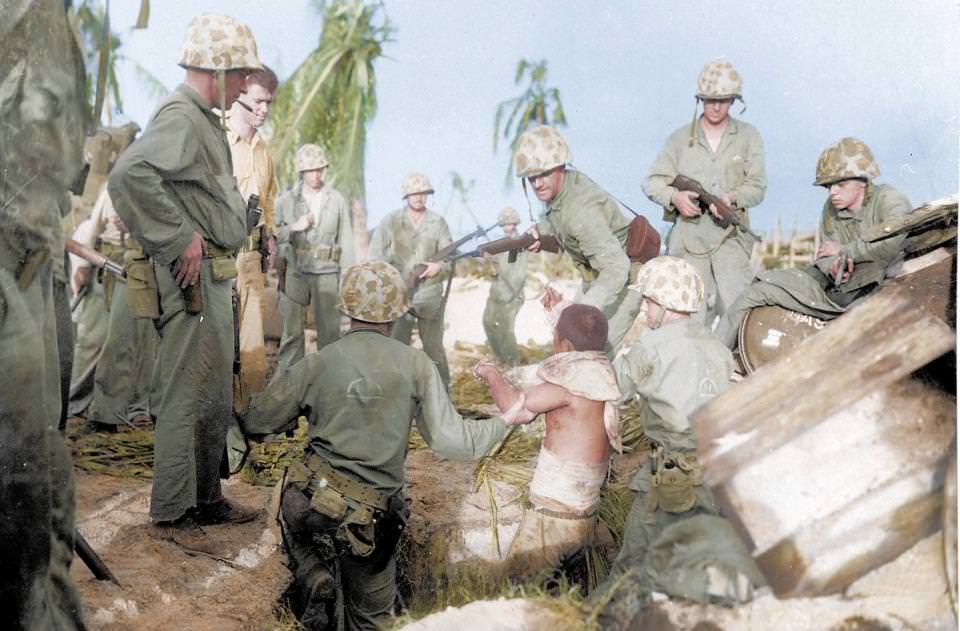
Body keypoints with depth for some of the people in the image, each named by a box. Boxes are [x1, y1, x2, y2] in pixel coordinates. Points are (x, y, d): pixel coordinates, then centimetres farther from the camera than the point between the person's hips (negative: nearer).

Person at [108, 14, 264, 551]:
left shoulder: (205, 120, 17)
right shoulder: (179, 116, -15)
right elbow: (129, 175, -32)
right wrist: (180, 240, -26)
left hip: (216, 283, 10)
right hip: (192, 283, -10)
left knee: (217, 401, 17)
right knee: (186, 401, -3)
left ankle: (207, 499, 29)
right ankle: (171, 514, 8)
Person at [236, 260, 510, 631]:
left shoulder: (316, 364, -2)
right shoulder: (416, 365, -6)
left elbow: (256, 422, 7)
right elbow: (451, 441, -7)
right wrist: (506, 421, 7)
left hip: (312, 500, 0)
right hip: (372, 519, 0)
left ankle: (316, 581, 8)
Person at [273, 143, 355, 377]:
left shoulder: (337, 200, 8)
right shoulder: (287, 200, 7)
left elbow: (346, 240, 8)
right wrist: (293, 227, -12)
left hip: (327, 272, 0)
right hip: (295, 272, 0)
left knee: (330, 329, 2)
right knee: (292, 330, -1)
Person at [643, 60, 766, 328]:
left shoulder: (748, 136, 8)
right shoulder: (681, 138, 11)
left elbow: (757, 186, 2)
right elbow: (652, 182, 9)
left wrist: (732, 198, -19)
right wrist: (675, 197, -12)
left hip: (730, 236, -1)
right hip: (688, 236, 1)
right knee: (691, 316, 0)